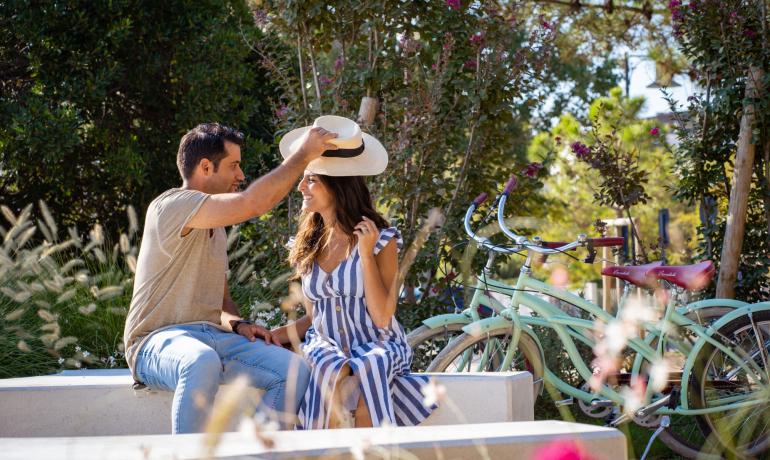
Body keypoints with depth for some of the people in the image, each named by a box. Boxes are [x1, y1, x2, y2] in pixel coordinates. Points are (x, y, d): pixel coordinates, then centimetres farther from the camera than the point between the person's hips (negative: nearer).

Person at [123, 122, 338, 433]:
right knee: (203, 362, -43)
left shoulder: (216, 227, 22)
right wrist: (304, 153, -13)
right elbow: (252, 203, -23)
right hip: (159, 340, -8)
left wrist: (238, 324, 6)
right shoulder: (171, 206, -10)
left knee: (294, 371, -15)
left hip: (211, 337, 8)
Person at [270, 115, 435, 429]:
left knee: (364, 374, -37)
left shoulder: (381, 239, -4)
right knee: (334, 375, -33)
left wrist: (366, 255, -15)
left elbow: (382, 318, -9)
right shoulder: (307, 245, 10)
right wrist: (272, 334, -3)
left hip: (377, 347, -3)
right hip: (327, 348, 3)